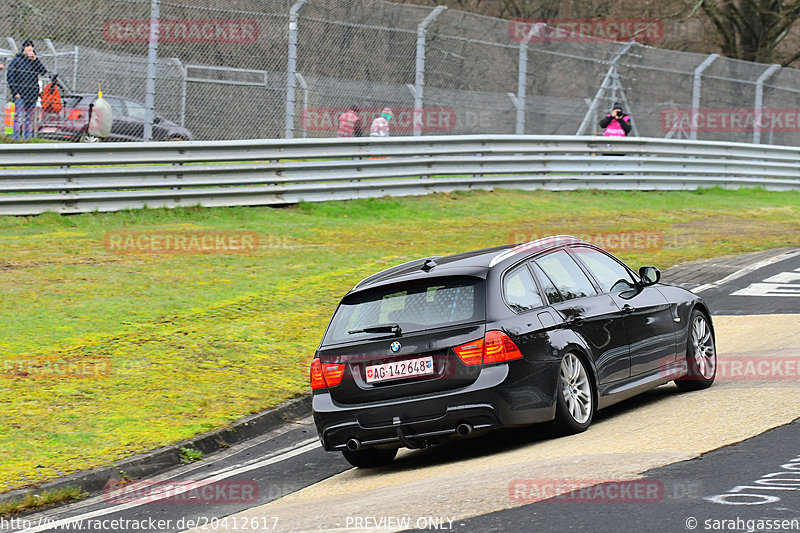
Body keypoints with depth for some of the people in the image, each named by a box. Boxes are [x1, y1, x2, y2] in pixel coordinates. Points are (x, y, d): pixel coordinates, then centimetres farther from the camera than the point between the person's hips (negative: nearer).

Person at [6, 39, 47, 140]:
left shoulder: (35, 61, 15)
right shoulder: (17, 60, 2)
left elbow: (43, 72, 2)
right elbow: (10, 77, -2)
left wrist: (35, 60, -7)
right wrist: (15, 92, -9)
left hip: (32, 95, 5)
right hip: (20, 94, -5)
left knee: (30, 119, 7)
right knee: (19, 117, -13)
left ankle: (28, 137, 11)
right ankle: (16, 137, -14)